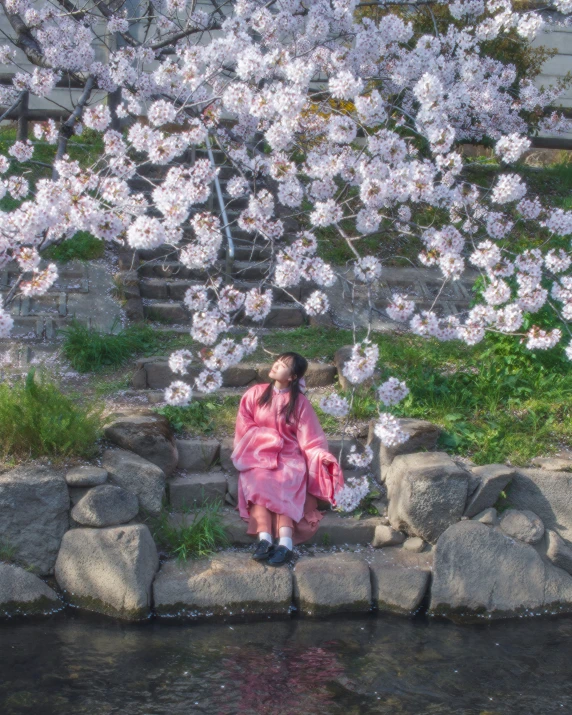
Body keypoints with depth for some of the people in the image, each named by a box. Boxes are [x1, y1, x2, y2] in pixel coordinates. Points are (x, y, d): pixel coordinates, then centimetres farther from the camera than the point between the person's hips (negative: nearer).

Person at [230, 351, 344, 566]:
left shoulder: (300, 403, -1)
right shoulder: (256, 394, 5)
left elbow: (309, 439, -3)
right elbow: (245, 426, 7)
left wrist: (322, 457, -21)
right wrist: (270, 439, -6)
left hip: (289, 457, -1)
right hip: (258, 456, 1)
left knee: (282, 485, -32)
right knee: (258, 482, -31)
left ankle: (285, 542, -47)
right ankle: (264, 539, -44)